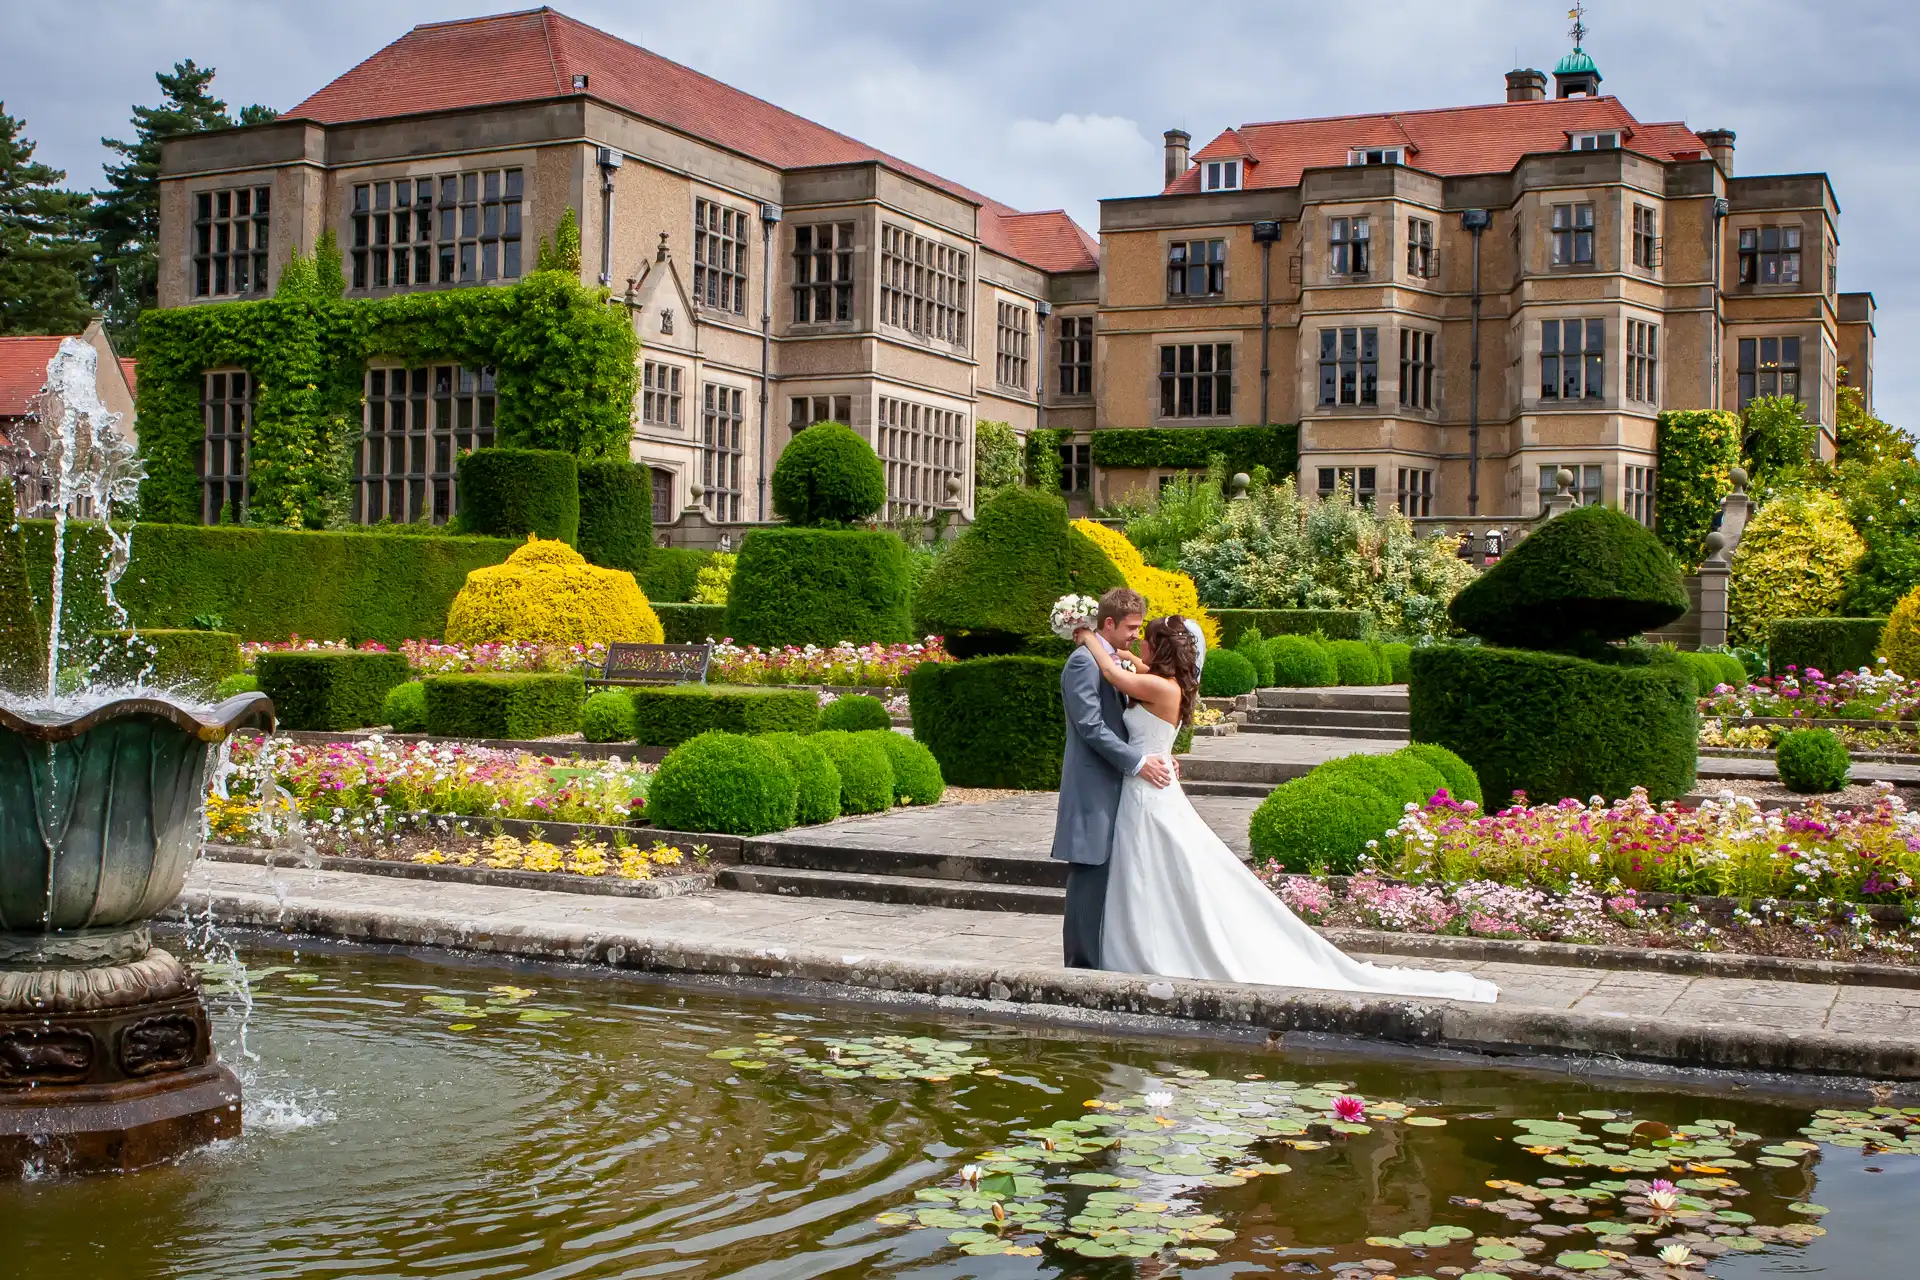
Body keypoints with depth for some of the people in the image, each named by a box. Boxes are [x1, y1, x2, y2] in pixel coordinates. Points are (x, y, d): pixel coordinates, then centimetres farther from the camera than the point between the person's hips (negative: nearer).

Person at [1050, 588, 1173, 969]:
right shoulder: (1083, 662, -13)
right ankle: (1082, 968, -1)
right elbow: (1091, 727, -20)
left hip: (1113, 789, 9)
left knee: (1106, 884, 12)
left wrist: (1154, 755, 6)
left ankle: (1102, 961, 18)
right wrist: (1138, 762, -20)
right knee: (1089, 881, -5)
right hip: (1092, 792, -9)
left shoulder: (1114, 662, 16)